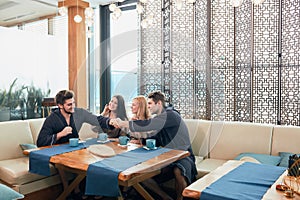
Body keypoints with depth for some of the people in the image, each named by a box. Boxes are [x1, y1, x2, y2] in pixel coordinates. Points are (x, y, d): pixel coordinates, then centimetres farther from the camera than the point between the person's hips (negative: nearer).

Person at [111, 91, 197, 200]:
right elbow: (158, 139, 15)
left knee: (178, 171, -40)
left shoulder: (170, 115, -17)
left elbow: (148, 124, -31)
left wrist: (123, 123, -28)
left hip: (183, 156, -8)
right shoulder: (161, 118, 12)